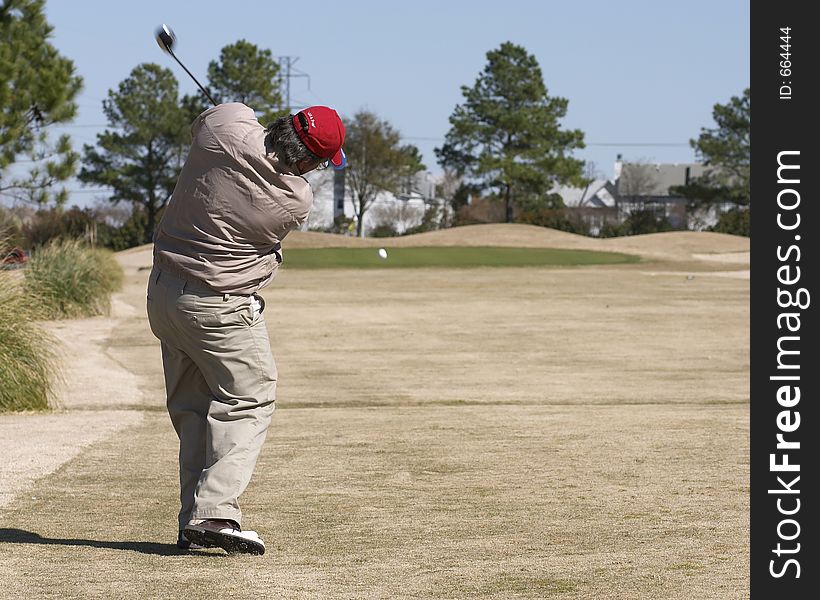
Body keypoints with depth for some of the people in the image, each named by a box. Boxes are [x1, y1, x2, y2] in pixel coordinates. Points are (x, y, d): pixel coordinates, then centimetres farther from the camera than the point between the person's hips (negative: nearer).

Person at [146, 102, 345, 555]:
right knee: (248, 402, 3)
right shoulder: (296, 202, -18)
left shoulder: (226, 122, -10)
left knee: (192, 407, 14)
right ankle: (214, 513, -12)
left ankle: (193, 523, 12)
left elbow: (198, 124, 15)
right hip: (219, 306, -7)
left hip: (163, 290, 7)